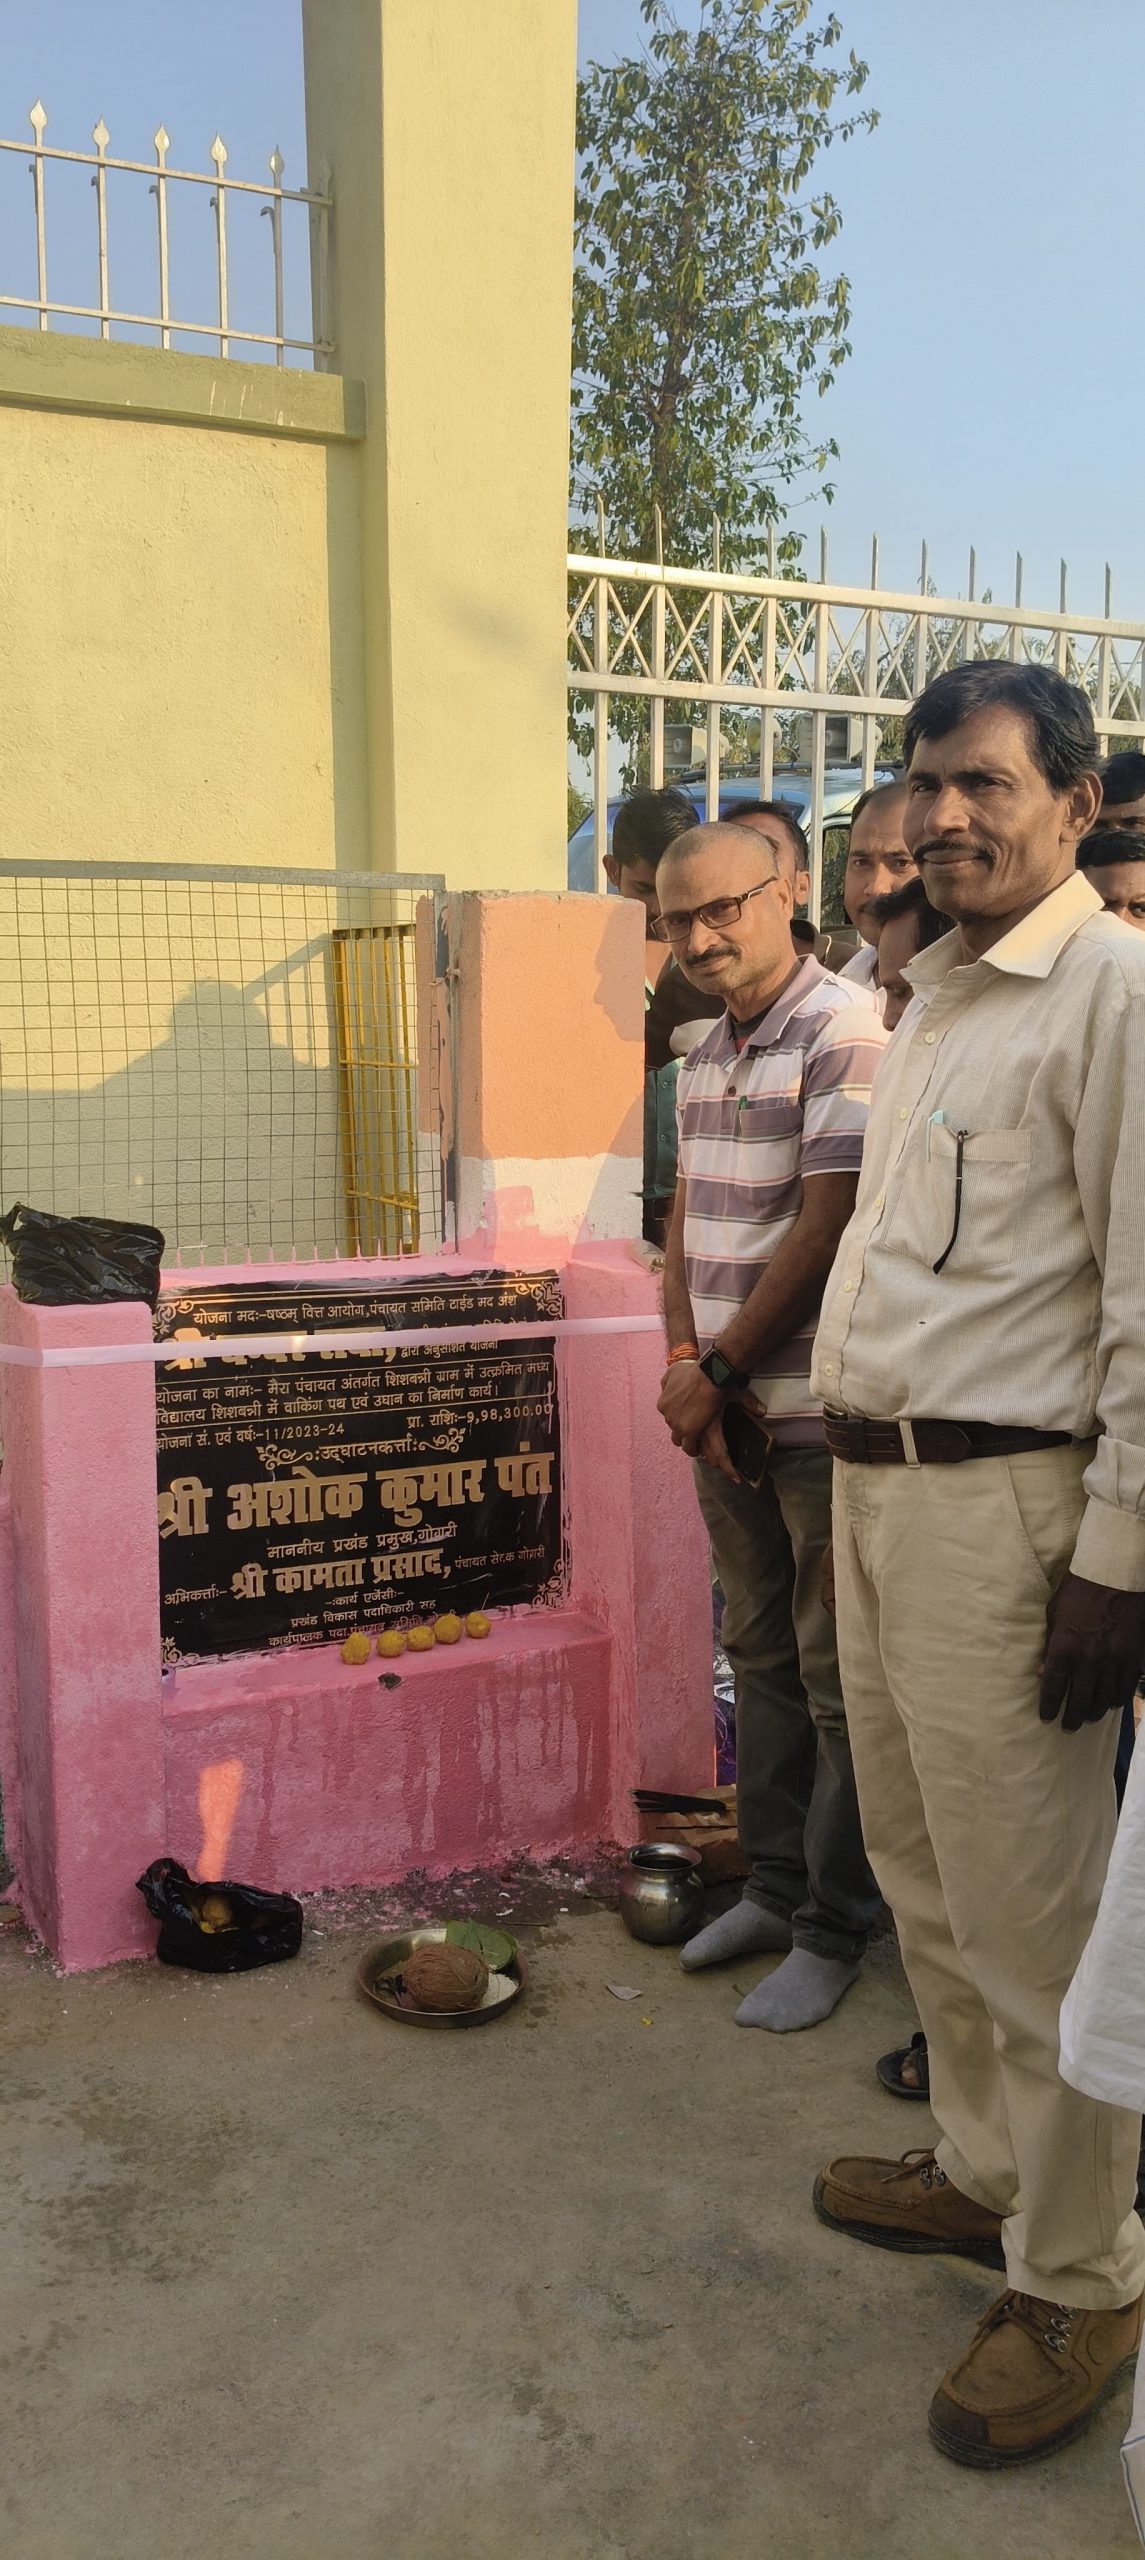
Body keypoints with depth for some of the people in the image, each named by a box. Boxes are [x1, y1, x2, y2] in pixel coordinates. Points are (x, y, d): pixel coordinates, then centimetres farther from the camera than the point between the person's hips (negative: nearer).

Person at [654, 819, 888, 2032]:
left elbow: (825, 1229, -18)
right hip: (724, 1413, 8)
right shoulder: (705, 1054, 13)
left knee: (837, 1679, 4)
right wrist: (684, 1364, -1)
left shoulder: (843, 1036, -14)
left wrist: (717, 1369, -12)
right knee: (759, 1655, 17)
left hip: (821, 1415, -8)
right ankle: (774, 1887, 33)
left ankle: (833, 1930, 19)